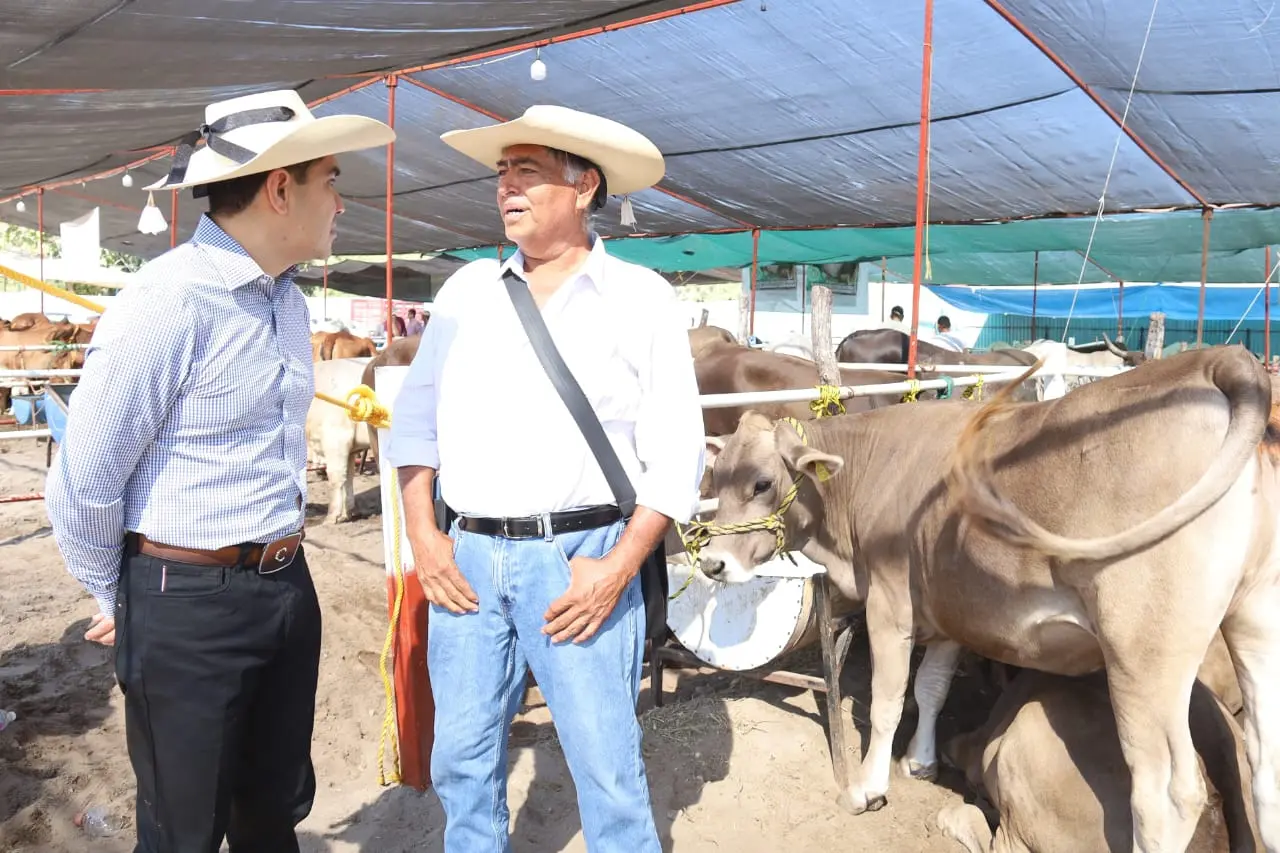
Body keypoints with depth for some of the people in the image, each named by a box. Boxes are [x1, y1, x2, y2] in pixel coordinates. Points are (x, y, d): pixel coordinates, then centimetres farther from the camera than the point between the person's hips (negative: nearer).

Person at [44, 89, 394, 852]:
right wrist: (123, 602, 2)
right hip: (187, 602, -6)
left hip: (288, 588, 7)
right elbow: (84, 482, -13)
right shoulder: (168, 302, -20)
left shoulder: (288, 299, 7)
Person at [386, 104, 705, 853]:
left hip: (581, 559, -3)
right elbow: (416, 418, 12)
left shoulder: (642, 297, -2)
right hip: (467, 557, 4)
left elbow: (676, 453, -5)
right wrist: (423, 535, 2)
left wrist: (619, 568, -12)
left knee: (607, 768, 4)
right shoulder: (468, 291, 9)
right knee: (463, 757, 14)